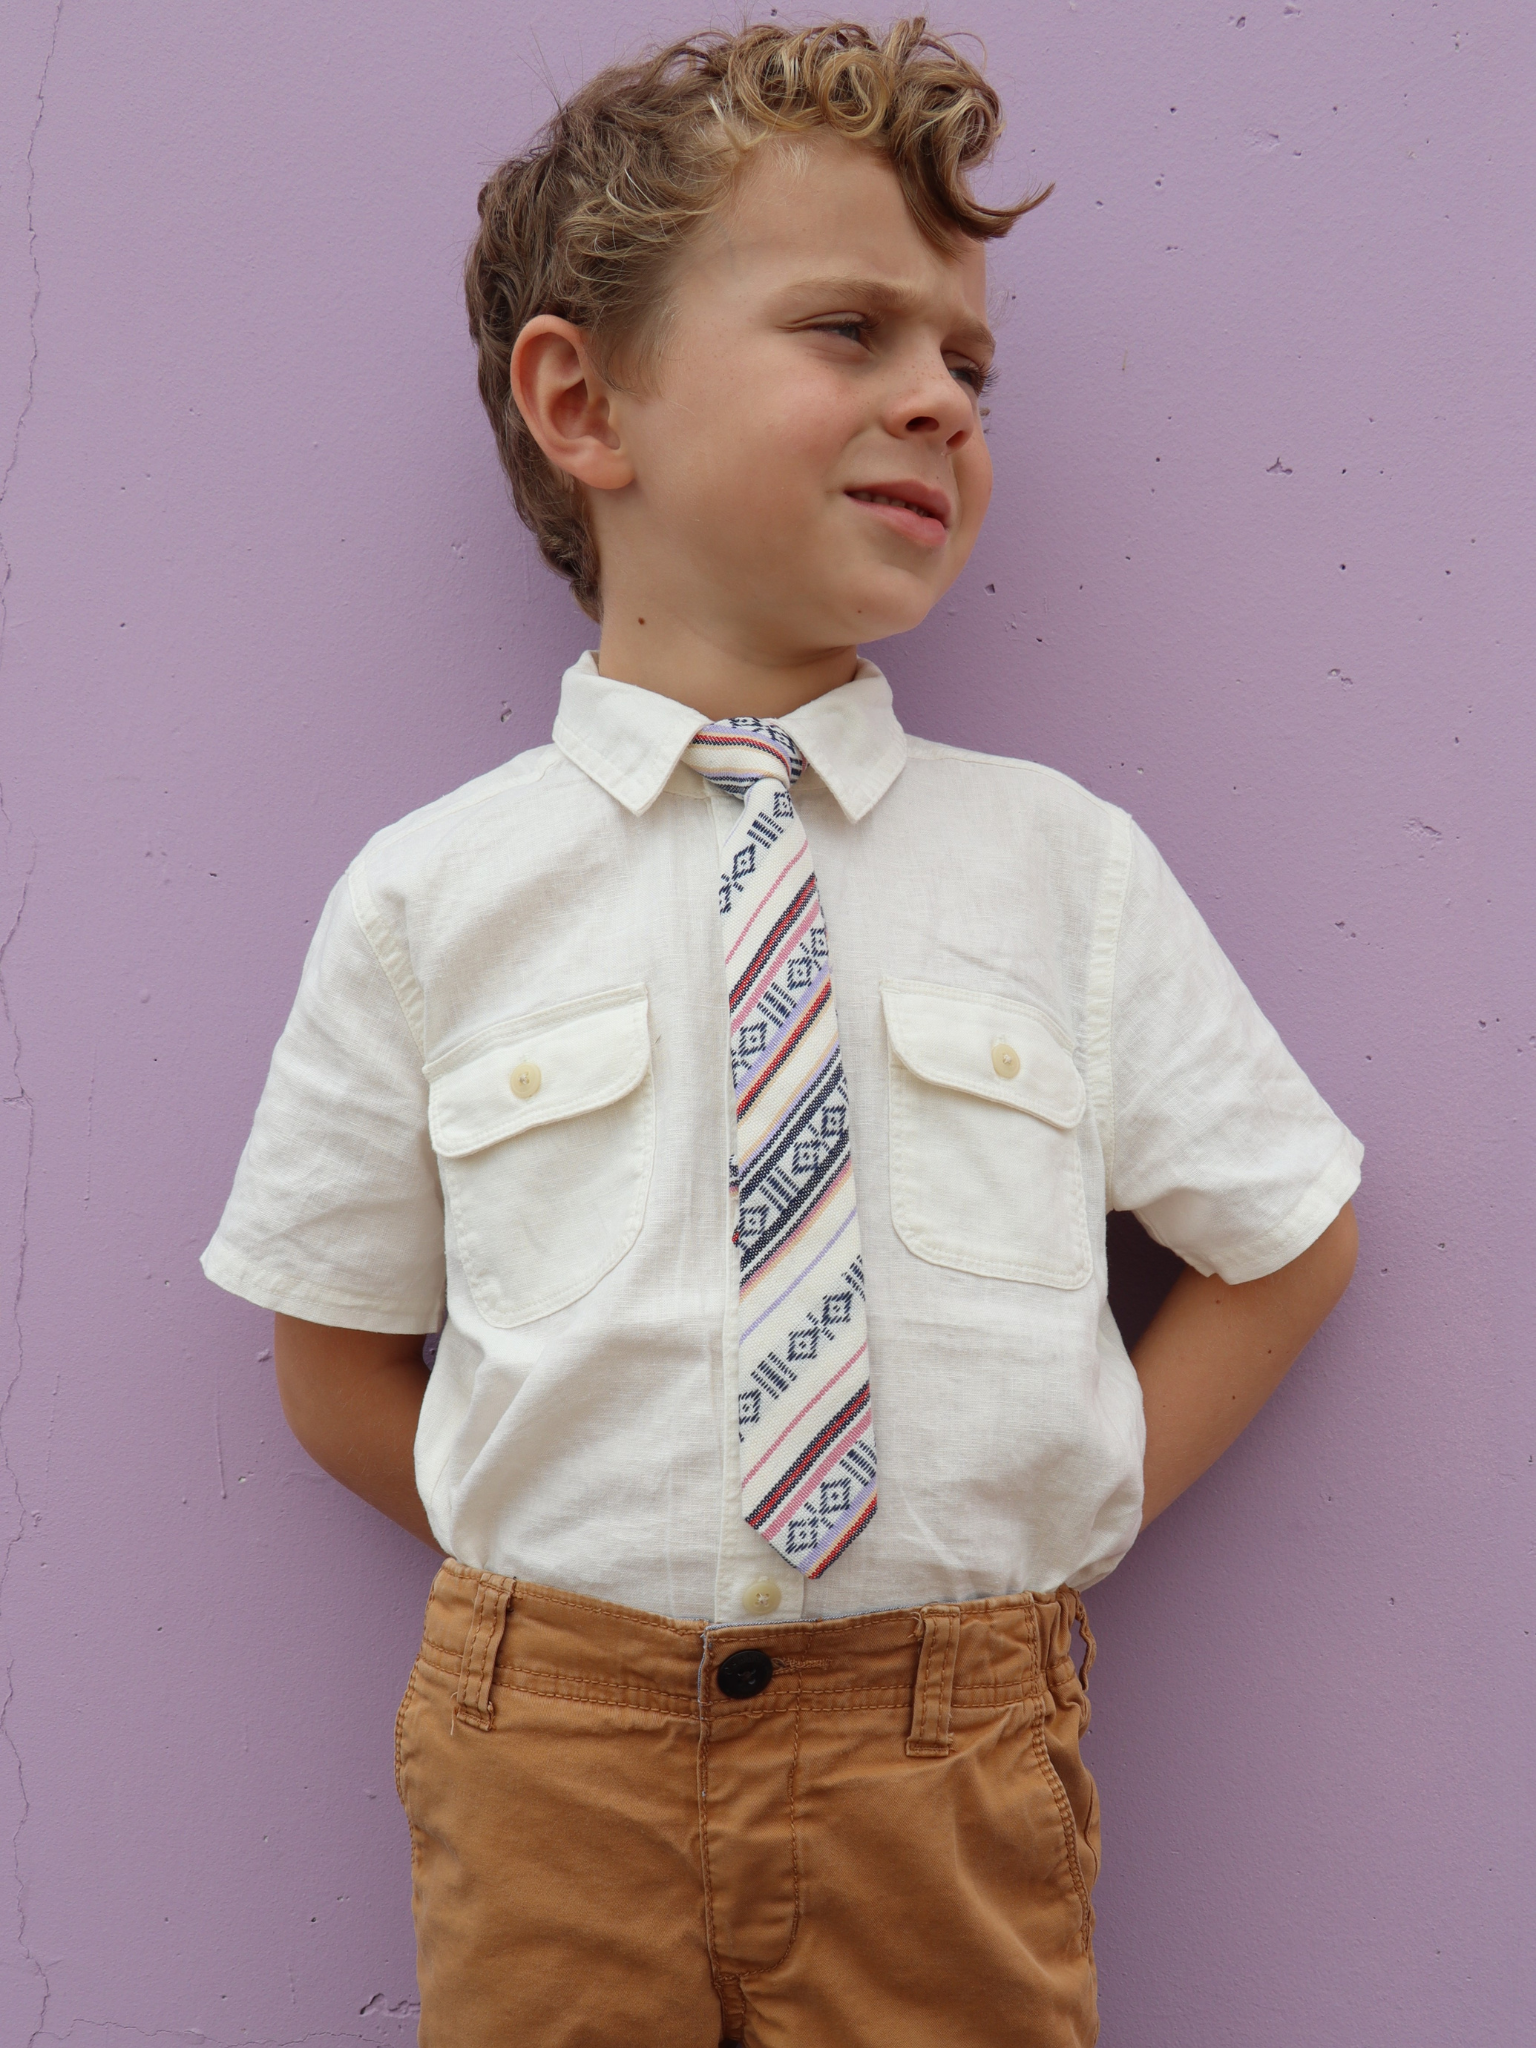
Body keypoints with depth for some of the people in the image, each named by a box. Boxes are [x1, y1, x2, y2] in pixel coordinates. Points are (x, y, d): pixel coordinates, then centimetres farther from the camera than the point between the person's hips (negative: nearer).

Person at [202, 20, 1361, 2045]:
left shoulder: (1065, 865, -3)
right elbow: (340, 1364, 3)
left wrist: (1055, 1513, -2)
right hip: (551, 1754, 0)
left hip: (948, 1790, 1)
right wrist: (583, 1569, -4)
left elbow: (1289, 1237, 6)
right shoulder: (431, 897, -5)